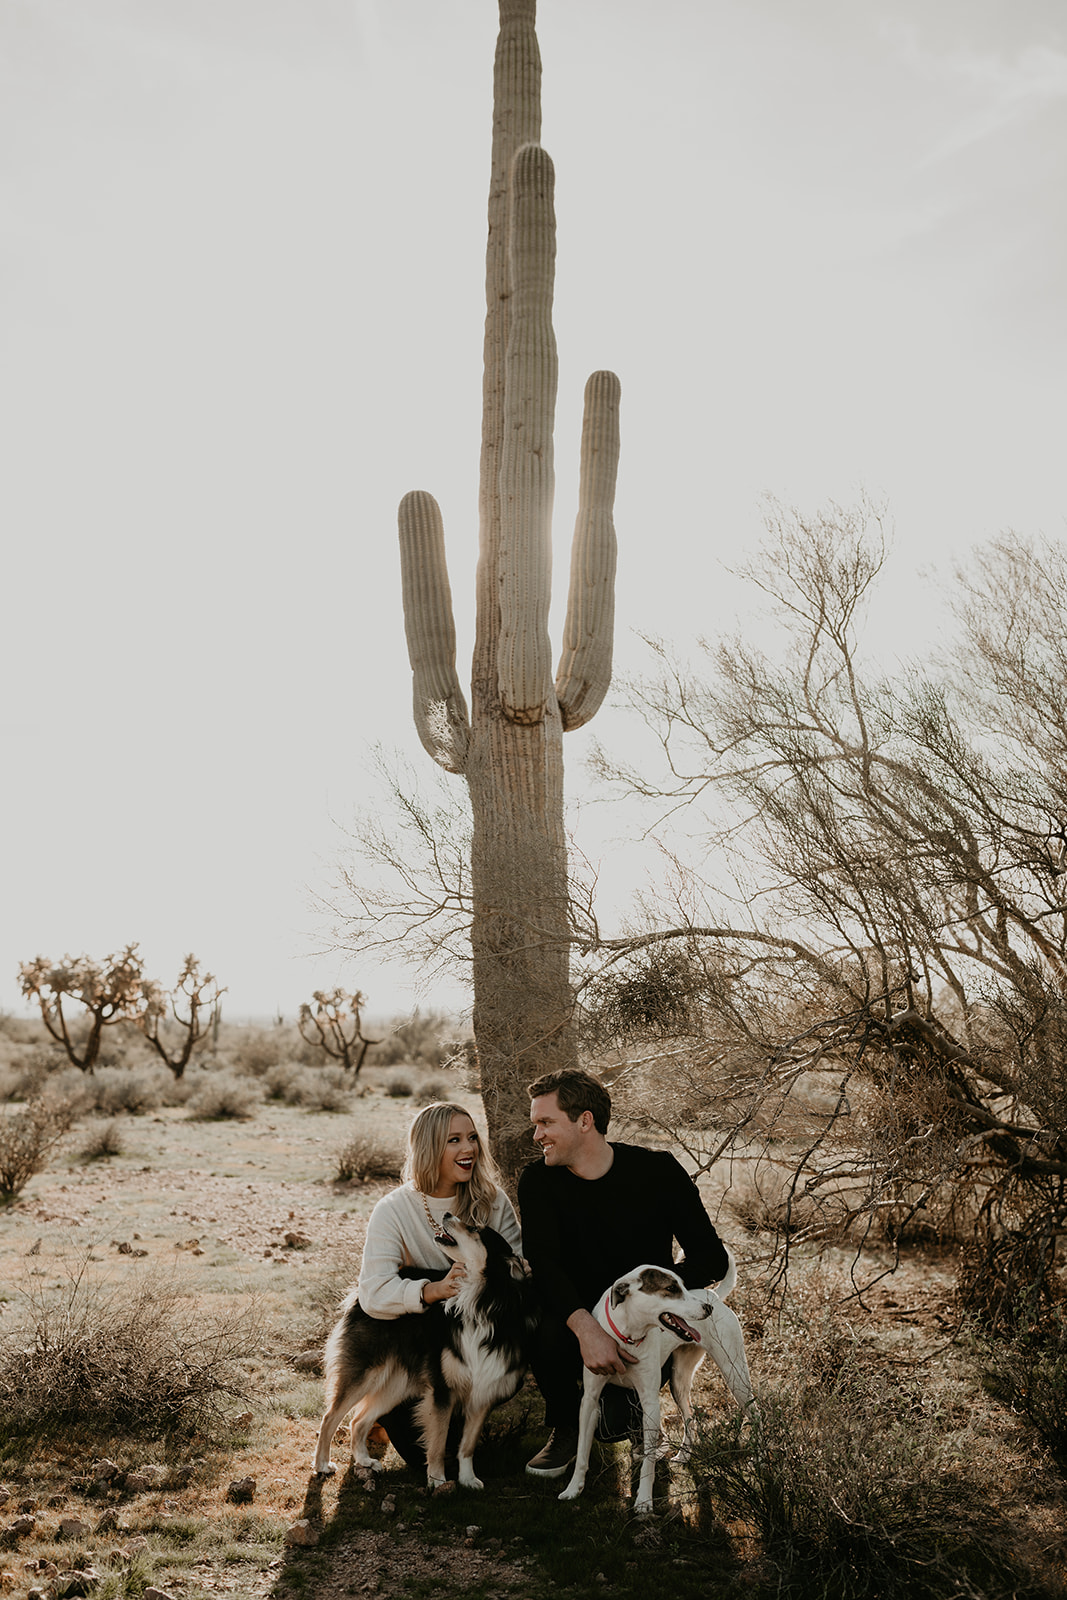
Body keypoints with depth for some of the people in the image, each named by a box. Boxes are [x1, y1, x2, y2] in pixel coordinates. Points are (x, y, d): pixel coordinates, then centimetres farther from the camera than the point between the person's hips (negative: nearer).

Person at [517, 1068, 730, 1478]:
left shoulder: (657, 1172, -12)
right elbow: (542, 1263, -23)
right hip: (579, 1314, 1)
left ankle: (628, 1401, 11)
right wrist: (586, 1327, -41)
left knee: (611, 1422, -28)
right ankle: (565, 1427, -1)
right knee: (545, 1333, -32)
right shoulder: (538, 1182, -9)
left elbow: (713, 1259, -12)